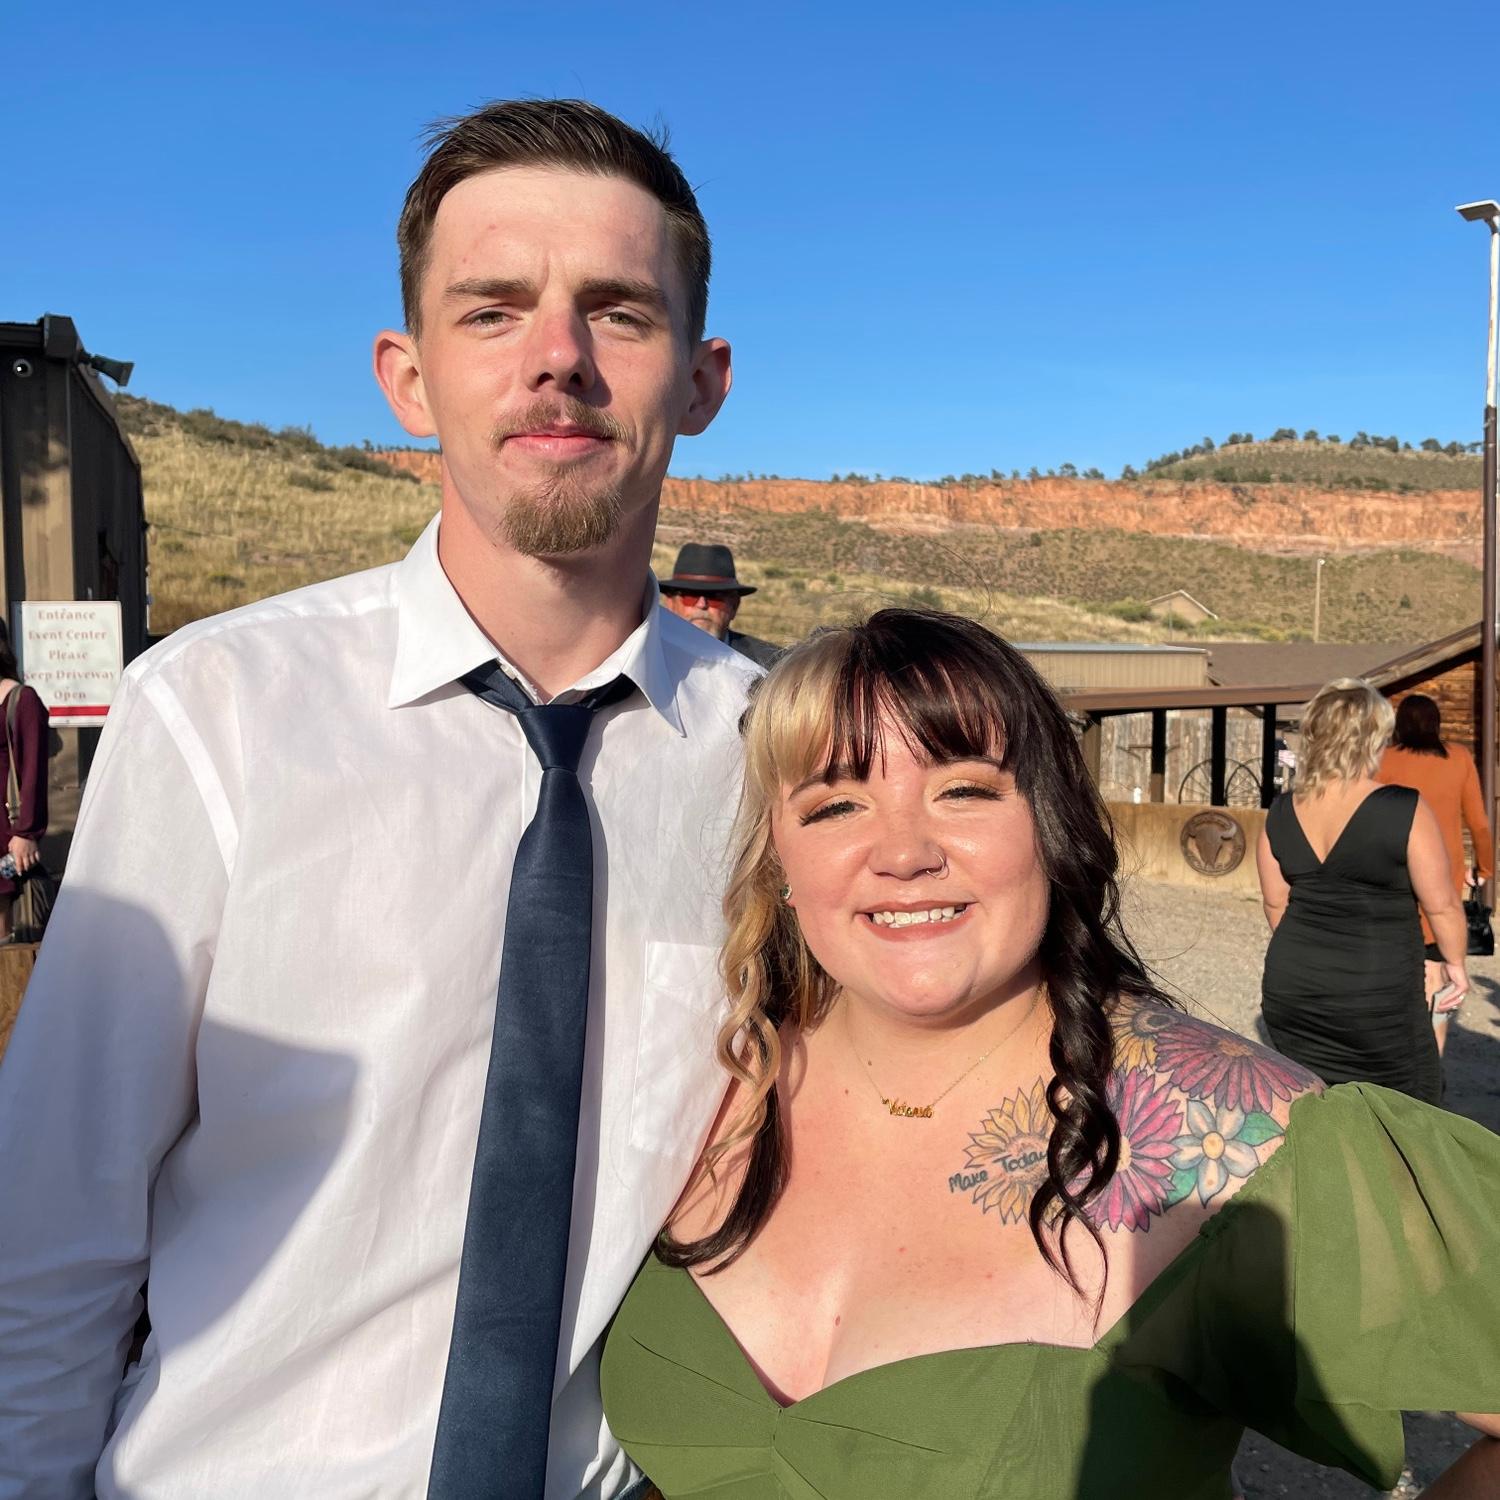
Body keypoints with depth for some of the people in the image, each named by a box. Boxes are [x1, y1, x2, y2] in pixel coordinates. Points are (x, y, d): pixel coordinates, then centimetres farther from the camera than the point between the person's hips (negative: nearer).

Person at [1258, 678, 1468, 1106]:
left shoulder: (1280, 814, -1)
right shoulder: (1405, 811, -15)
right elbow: (1441, 904, -6)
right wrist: (1456, 962, 12)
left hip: (1291, 989, 5)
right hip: (1377, 998, -5)